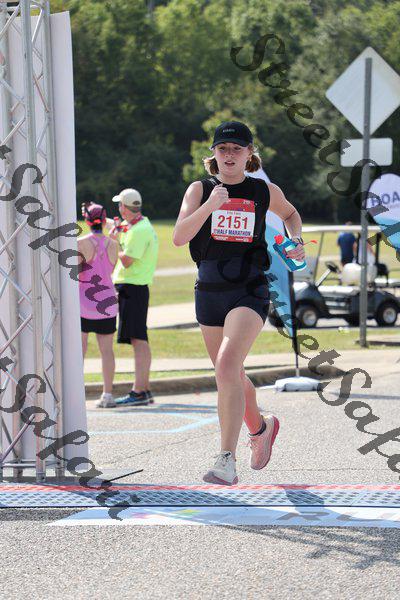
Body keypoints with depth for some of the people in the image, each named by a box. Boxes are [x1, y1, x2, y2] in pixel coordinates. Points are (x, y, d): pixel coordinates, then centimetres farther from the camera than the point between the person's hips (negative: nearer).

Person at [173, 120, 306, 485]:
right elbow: (179, 237, -12)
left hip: (250, 291, -3)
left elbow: (290, 213, 27)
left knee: (228, 365, -23)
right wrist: (210, 205, -24)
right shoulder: (200, 190, 3)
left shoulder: (265, 192, 4)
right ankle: (261, 428, 46)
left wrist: (296, 241, 9)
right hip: (210, 290, 3)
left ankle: (227, 461, -25)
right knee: (231, 375, 16)